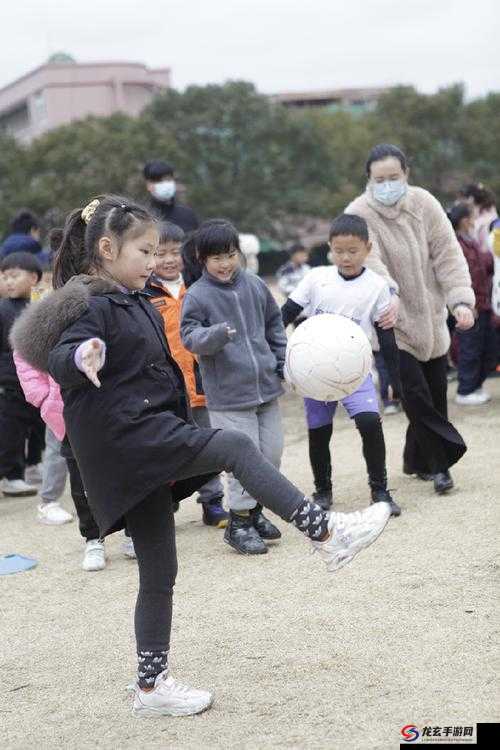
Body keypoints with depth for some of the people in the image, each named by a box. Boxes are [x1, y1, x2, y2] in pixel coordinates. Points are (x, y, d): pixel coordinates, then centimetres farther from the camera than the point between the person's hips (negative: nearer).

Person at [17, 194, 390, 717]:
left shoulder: (137, 305, 19)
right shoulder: (91, 306, -10)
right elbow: (59, 359, -28)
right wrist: (82, 357, -51)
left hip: (146, 448, 10)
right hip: (123, 432, -10)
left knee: (158, 572, 10)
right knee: (236, 447, -19)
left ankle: (151, 686, 18)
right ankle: (328, 534, -20)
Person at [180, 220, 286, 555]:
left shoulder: (254, 285, 6)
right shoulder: (197, 296, -8)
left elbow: (274, 323, 19)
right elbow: (190, 336, -13)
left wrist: (282, 360, 14)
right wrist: (216, 334, -32)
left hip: (266, 386, 5)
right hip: (229, 394, -5)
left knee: (272, 451, 10)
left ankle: (255, 511, 30)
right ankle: (239, 522, 10)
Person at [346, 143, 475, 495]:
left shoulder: (424, 203, -3)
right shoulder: (359, 214, -14)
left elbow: (447, 254, -5)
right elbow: (368, 260, -29)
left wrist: (461, 299, -16)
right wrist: (388, 294, -46)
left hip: (430, 318, 4)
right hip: (393, 321, -4)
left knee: (436, 393, 11)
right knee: (415, 393, -10)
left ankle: (419, 460, 28)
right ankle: (440, 460, 4)